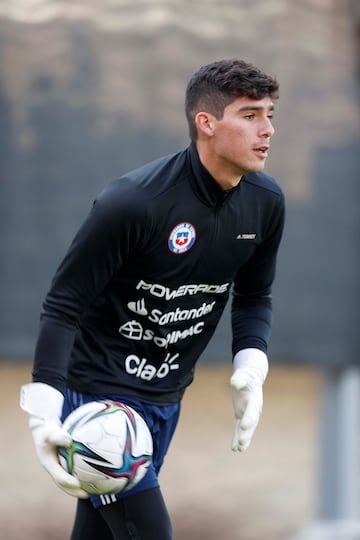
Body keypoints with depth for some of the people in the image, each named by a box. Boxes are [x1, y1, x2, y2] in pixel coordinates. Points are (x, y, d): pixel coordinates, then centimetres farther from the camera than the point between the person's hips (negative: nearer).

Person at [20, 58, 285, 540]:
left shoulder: (265, 202, -4)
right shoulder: (133, 202, -24)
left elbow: (253, 297, 13)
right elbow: (63, 305, -18)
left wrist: (251, 366, -5)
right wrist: (44, 407, -28)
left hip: (166, 400, 7)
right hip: (98, 389, -7)